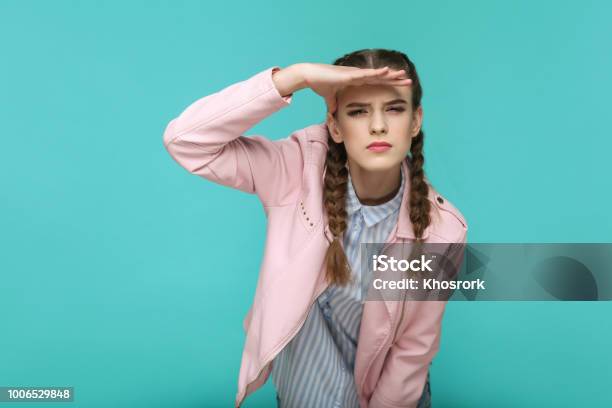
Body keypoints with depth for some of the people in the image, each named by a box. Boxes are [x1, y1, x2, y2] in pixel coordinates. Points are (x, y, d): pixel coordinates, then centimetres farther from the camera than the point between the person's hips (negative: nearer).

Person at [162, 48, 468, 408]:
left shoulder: (442, 229, -26)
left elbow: (414, 348, -17)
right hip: (303, 348, 2)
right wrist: (295, 76, -44)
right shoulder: (301, 168, -27)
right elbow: (185, 140, -36)